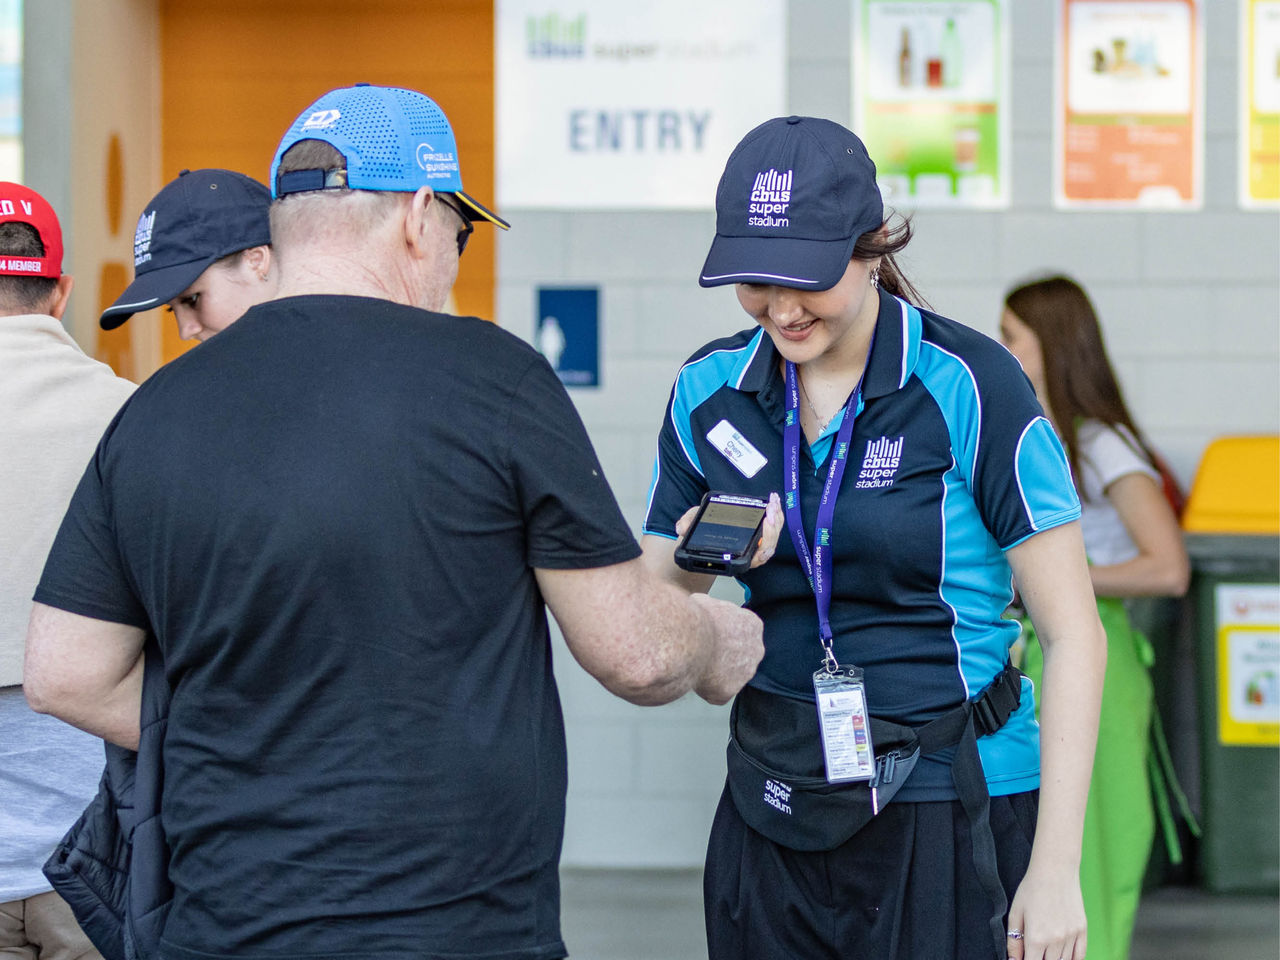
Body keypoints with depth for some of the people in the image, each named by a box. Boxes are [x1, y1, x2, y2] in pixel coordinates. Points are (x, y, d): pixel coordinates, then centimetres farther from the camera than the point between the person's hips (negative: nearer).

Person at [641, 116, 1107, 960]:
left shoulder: (970, 385, -10)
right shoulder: (711, 389, 4)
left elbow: (1072, 632, -9)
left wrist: (1055, 870, -12)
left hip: (951, 806, -4)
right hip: (774, 813, 4)